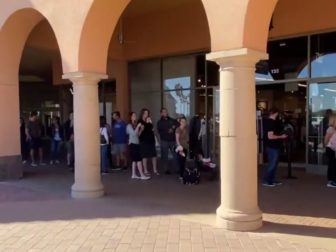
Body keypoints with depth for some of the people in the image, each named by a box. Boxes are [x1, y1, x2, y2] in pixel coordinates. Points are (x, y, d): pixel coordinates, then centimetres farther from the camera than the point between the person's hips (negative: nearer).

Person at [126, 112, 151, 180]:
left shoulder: (136, 125, 14)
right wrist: (138, 127, -18)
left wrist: (141, 129, 2)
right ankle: (142, 175, -11)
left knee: (135, 160, 9)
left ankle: (134, 175, 13)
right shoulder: (129, 126, -7)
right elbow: (134, 133, -18)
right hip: (133, 144, -8)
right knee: (139, 159, -11)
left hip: (136, 143, 8)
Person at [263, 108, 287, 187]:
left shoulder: (269, 121, 13)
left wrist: (280, 135, 18)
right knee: (272, 164, -5)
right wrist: (281, 136, -15)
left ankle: (272, 180, 20)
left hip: (274, 146, 10)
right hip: (272, 147, -10)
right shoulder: (271, 122, -18)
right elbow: (270, 136, -24)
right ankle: (266, 181, 0)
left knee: (274, 164, 14)